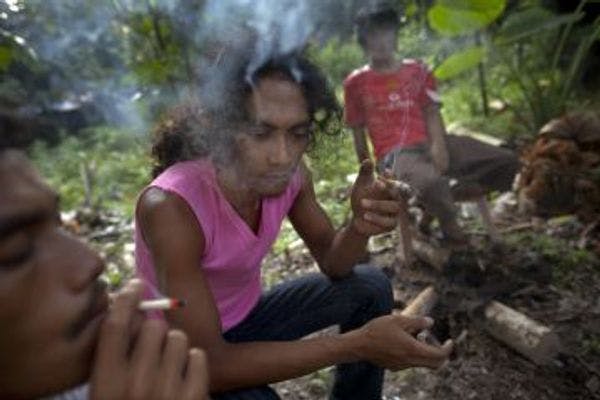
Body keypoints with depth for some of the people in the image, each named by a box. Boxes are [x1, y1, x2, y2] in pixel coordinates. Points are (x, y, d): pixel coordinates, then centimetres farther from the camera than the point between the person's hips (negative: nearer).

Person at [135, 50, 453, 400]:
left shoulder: (292, 174, -17)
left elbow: (331, 261, -4)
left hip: (247, 316, 5)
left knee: (370, 286, -3)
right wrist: (358, 344, -36)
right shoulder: (169, 206, -35)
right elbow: (210, 364, -34)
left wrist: (360, 226, -28)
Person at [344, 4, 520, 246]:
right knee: (430, 182, -40)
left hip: (430, 144, 5)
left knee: (507, 162, -7)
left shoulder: (417, 70, 16)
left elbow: (432, 113, 8)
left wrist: (438, 144, -12)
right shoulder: (356, 82, 6)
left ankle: (438, 204, 2)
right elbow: (358, 133, 9)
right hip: (395, 152, -5)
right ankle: (450, 226, -5)